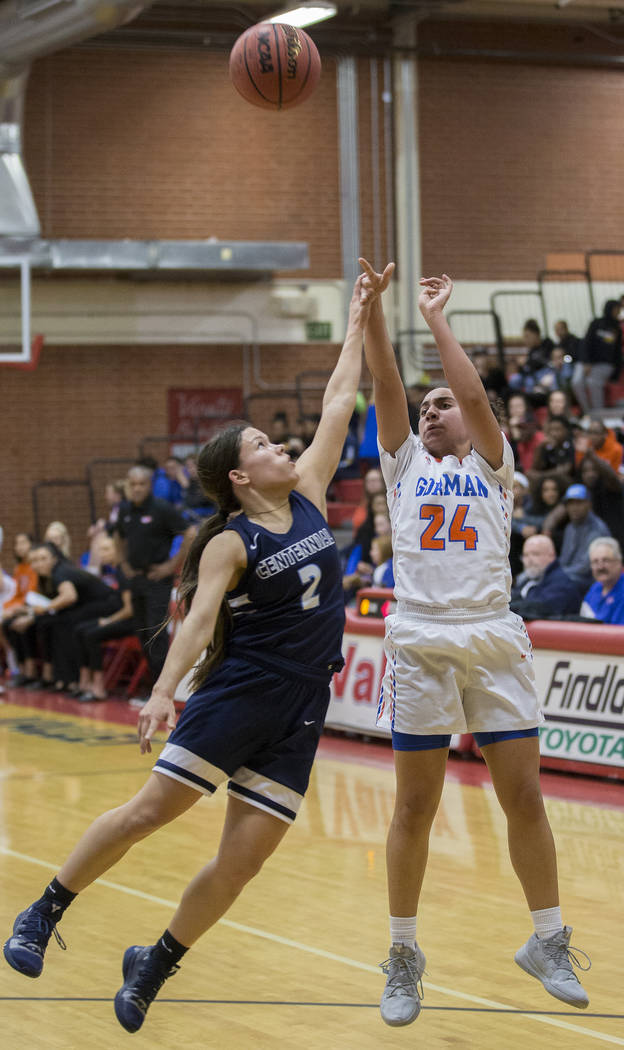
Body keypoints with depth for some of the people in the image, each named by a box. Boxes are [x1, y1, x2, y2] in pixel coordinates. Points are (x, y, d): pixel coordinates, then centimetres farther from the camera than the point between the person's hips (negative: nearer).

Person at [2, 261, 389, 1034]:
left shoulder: (307, 498, 8)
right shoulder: (231, 542, -7)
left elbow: (338, 406, 12)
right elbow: (198, 621, -18)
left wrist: (358, 324, 14)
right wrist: (163, 692, -32)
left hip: (299, 711, 5)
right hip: (239, 692, -5)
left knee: (242, 860, 1)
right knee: (149, 810, -7)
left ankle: (153, 966, 17)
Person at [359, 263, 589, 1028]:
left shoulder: (492, 466, 12)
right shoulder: (404, 463, 15)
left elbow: (476, 395, -3)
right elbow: (387, 387, 1)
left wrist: (436, 318, -1)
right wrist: (372, 312, -7)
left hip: (493, 642, 0)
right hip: (420, 644, 0)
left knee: (523, 797, 1)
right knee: (415, 807, 2)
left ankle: (547, 942, 14)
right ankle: (404, 957, 13)